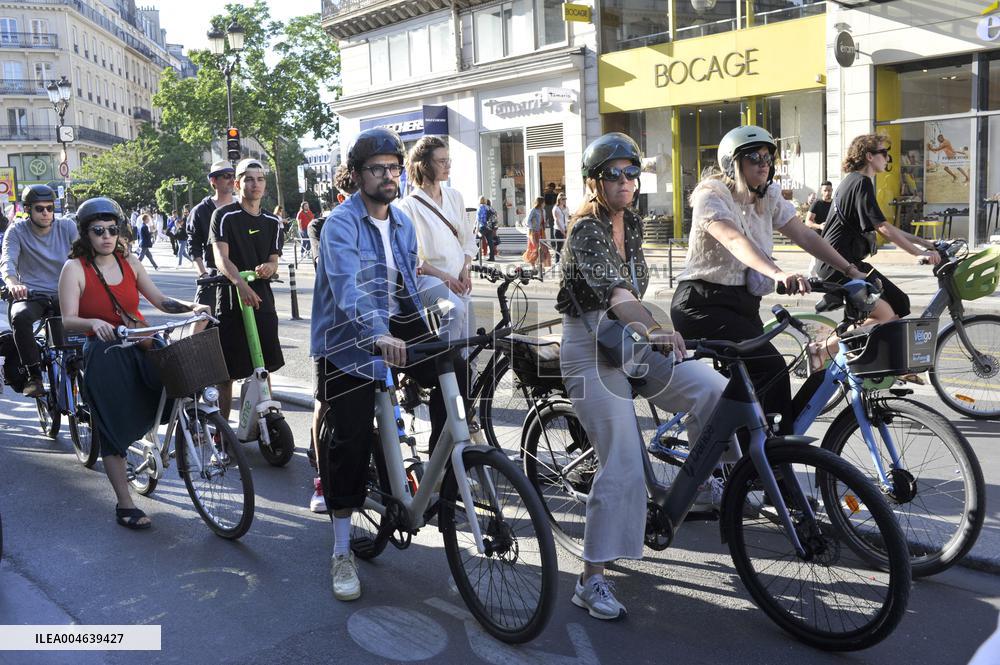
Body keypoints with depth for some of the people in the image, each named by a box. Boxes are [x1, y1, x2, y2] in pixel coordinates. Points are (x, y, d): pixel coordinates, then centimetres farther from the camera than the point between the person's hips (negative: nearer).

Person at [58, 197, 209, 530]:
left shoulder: (129, 262, 10)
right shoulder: (75, 268, -3)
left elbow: (160, 301, 6)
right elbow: (68, 321, -12)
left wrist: (192, 307, -12)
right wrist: (94, 323, -33)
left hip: (141, 345, 4)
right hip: (104, 354, -4)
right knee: (114, 429, -2)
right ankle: (125, 505, 9)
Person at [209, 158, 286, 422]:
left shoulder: (272, 222, 11)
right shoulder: (225, 216, -5)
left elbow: (274, 260, 12)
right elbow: (221, 257, -16)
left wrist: (268, 267, -13)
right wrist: (240, 283, -34)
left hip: (263, 300, 5)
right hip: (232, 301, -5)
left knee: (265, 368, 10)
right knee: (227, 371, -1)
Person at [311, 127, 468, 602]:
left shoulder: (403, 222, 8)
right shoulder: (341, 224, -15)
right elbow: (348, 287, -32)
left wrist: (427, 334, 13)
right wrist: (378, 335, -48)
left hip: (396, 325, 6)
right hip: (350, 338, -6)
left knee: (452, 370, -20)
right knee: (351, 437, -6)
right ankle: (342, 553, 8)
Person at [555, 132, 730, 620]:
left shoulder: (632, 225, 9)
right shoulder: (586, 231, -16)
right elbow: (614, 292, -33)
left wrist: (648, 332, 21)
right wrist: (654, 330, -48)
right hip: (591, 351, -7)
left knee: (713, 389, -15)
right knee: (623, 466, -11)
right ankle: (591, 582, 1)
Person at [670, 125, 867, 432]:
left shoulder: (770, 197, 9)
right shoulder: (712, 194, -14)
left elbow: (806, 237, 4)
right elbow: (735, 241, -31)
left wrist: (851, 271, -7)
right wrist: (778, 274, -47)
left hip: (743, 303, 8)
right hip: (703, 303, -8)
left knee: (749, 379, 8)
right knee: (770, 367, -20)